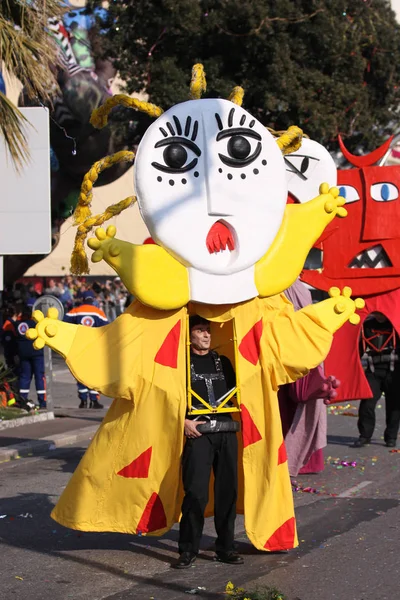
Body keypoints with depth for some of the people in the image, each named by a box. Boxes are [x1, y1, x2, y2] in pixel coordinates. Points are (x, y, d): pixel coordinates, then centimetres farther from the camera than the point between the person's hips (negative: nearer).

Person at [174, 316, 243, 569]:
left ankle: (226, 546, 14)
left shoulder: (223, 362, 18)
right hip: (197, 433, -4)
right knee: (196, 492, -10)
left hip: (226, 430, 5)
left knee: (228, 490, 5)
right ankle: (188, 549, -1)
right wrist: (184, 421, -10)